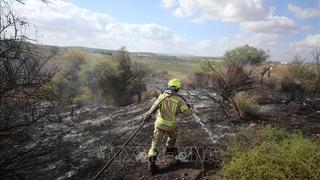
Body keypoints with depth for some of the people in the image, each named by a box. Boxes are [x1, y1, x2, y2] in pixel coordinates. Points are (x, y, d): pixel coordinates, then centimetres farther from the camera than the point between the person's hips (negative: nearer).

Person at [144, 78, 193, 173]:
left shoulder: (162, 96, -7)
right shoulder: (179, 99, -10)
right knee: (172, 136, 32)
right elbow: (188, 112, -6)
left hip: (159, 123, 1)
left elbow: (154, 107, -18)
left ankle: (151, 163, -1)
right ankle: (170, 149, 53)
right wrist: (189, 107, 15)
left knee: (155, 142, 7)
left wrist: (148, 115, -7)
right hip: (170, 125, -1)